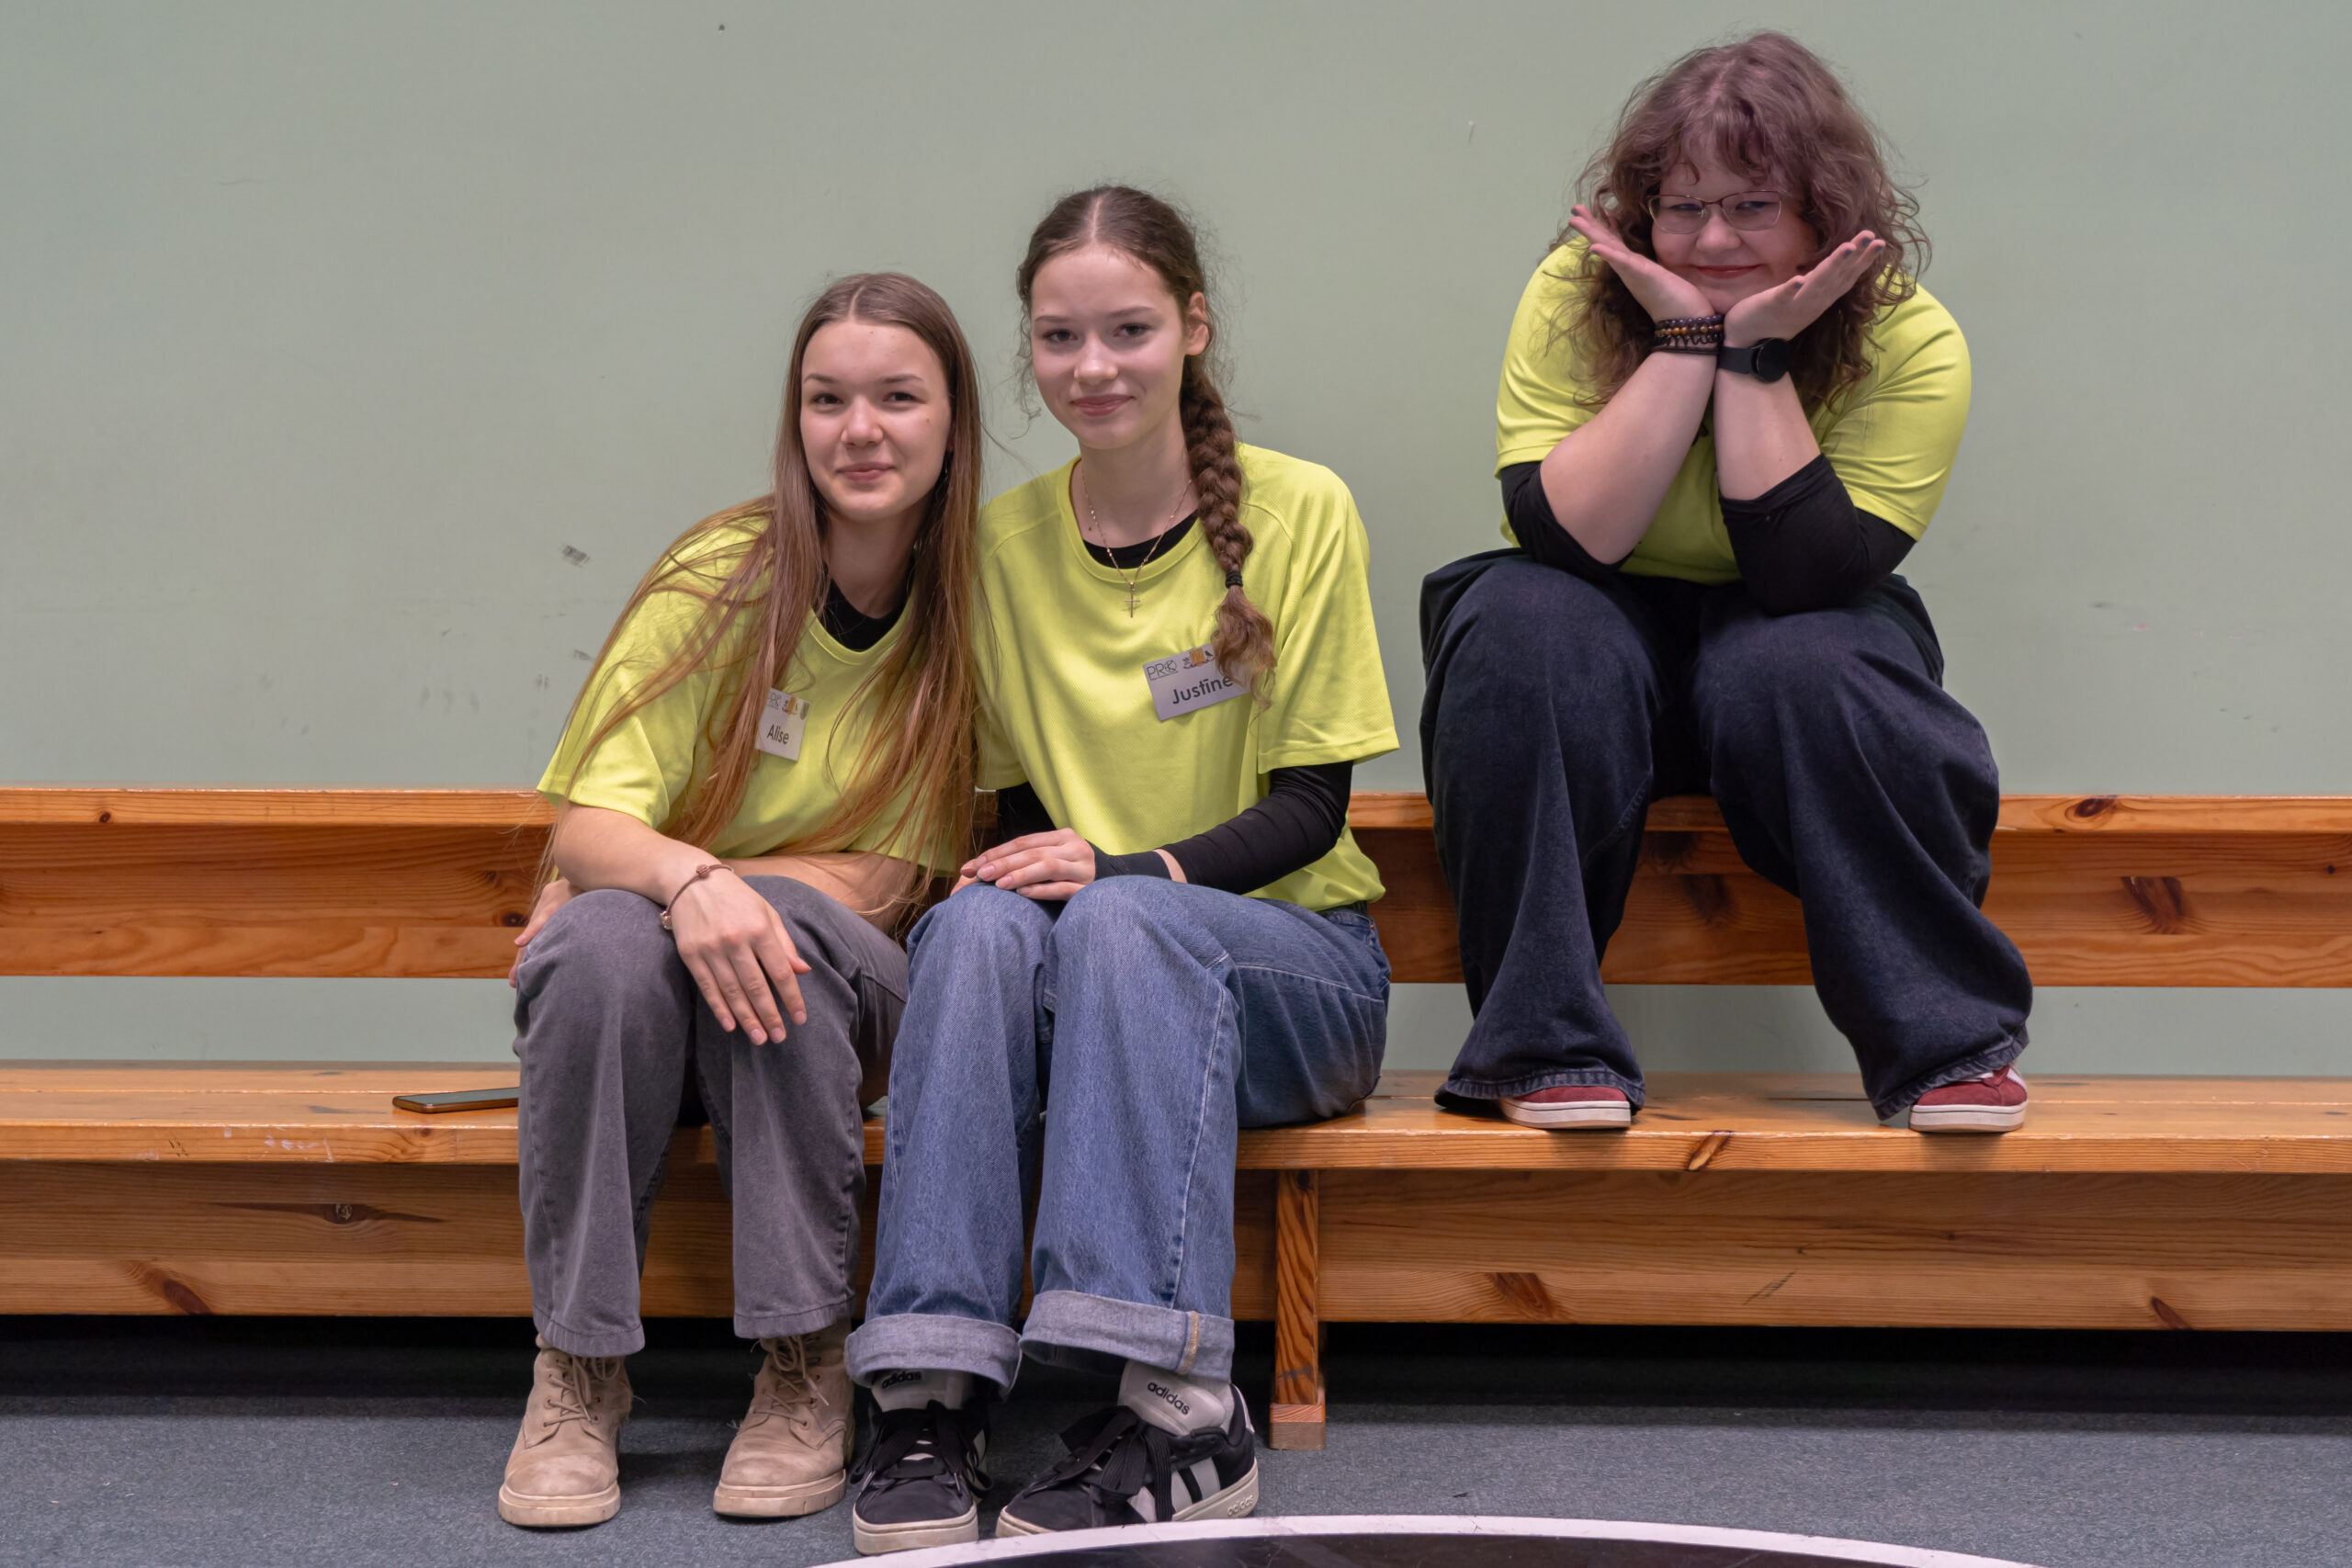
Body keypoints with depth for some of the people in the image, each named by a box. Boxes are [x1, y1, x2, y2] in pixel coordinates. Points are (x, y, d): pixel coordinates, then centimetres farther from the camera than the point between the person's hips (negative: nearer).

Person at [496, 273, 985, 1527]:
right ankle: (577, 1371, -21)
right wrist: (685, 878, -38)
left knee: (779, 932, -34)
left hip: (838, 1000, 1)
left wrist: (731, 885, -21)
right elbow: (584, 831, -17)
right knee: (605, 938, -34)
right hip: (640, 993, 0)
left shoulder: (969, 610, -7)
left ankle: (804, 1371, -23)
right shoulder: (723, 578, -13)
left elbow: (879, 881, -9)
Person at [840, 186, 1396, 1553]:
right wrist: (1025, 869, -15)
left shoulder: (1300, 511, -5)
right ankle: (936, 1392, -35)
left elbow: (1310, 807, -6)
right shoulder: (1004, 542, 4)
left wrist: (1128, 868, -22)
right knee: (981, 921, -31)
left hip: (1296, 958, -2)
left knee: (1125, 918, -34)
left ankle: (1179, 1413, -39)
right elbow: (1017, 806, 9)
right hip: (1091, 979, 2)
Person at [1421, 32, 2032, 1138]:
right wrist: (1682, 342, -27)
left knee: (1801, 664, -34)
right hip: (1607, 638, 1)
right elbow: (1565, 540, -23)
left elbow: (1807, 573, -24)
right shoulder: (1573, 300, -13)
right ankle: (1546, 1044, -25)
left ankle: (1949, 1043, -21)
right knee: (1522, 628, -32)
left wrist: (1756, 355, -27)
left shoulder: (1910, 343, -14)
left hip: (1792, 638, 0)